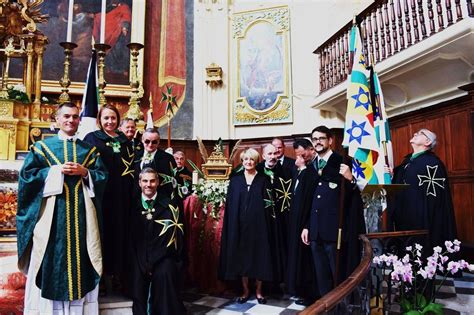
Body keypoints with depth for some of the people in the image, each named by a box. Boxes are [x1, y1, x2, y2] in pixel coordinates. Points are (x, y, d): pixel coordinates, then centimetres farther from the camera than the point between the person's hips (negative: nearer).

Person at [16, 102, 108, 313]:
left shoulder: (89, 149, 14)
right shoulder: (42, 146, 9)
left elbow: (102, 177, 8)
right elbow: (27, 174, 0)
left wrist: (85, 172, -10)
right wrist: (57, 170, -10)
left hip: (82, 215, 2)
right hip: (52, 214, -1)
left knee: (80, 258, 4)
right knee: (51, 260, -1)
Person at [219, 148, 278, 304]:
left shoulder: (263, 180, 3)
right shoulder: (235, 180, 7)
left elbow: (269, 204, 1)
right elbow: (230, 205, 5)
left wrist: (267, 225, -8)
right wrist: (231, 225, -3)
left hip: (258, 224, -1)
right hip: (240, 224, 1)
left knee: (259, 256, 4)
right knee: (241, 256, 6)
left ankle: (258, 291, 18)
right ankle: (245, 290, 19)